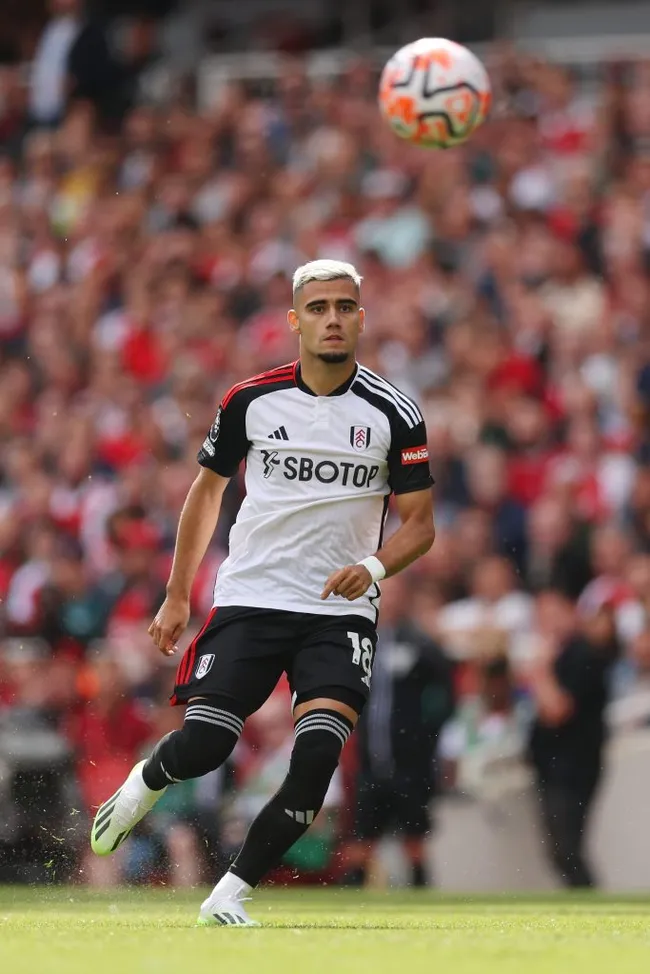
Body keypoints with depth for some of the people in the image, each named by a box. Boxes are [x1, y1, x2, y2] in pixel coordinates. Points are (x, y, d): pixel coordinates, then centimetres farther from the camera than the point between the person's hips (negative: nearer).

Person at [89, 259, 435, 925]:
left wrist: (373, 567, -20)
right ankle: (144, 784, 25)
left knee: (317, 758, -19)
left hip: (340, 610, 0)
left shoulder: (394, 415, -3)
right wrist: (177, 596, 14)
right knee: (202, 748, -12)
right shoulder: (251, 400, -1)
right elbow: (207, 489, 13)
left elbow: (420, 524, 1)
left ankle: (230, 894, -4)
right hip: (250, 600, 0)